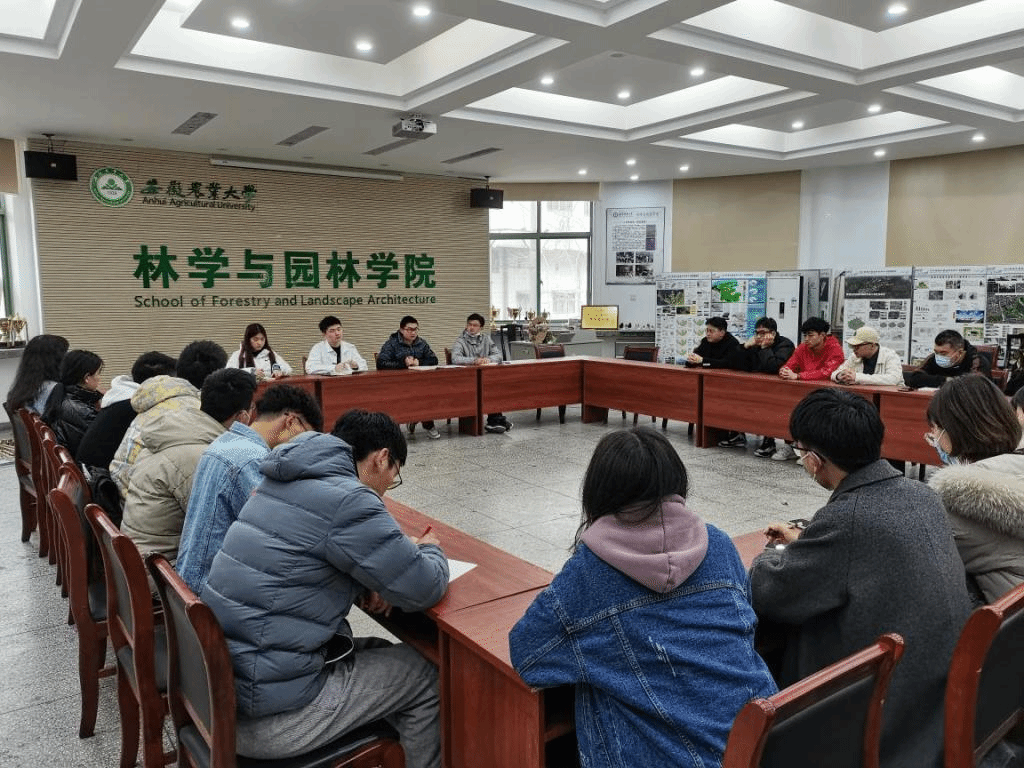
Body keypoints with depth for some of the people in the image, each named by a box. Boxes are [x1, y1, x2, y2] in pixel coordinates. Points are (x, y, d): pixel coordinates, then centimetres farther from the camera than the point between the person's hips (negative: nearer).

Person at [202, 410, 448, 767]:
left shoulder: (285, 481, 7)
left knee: (385, 655, 22)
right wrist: (431, 550, 8)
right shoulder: (347, 500, -20)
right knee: (426, 676, 7)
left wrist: (362, 584, 7)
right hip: (265, 713, -9)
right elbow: (424, 589, -15)